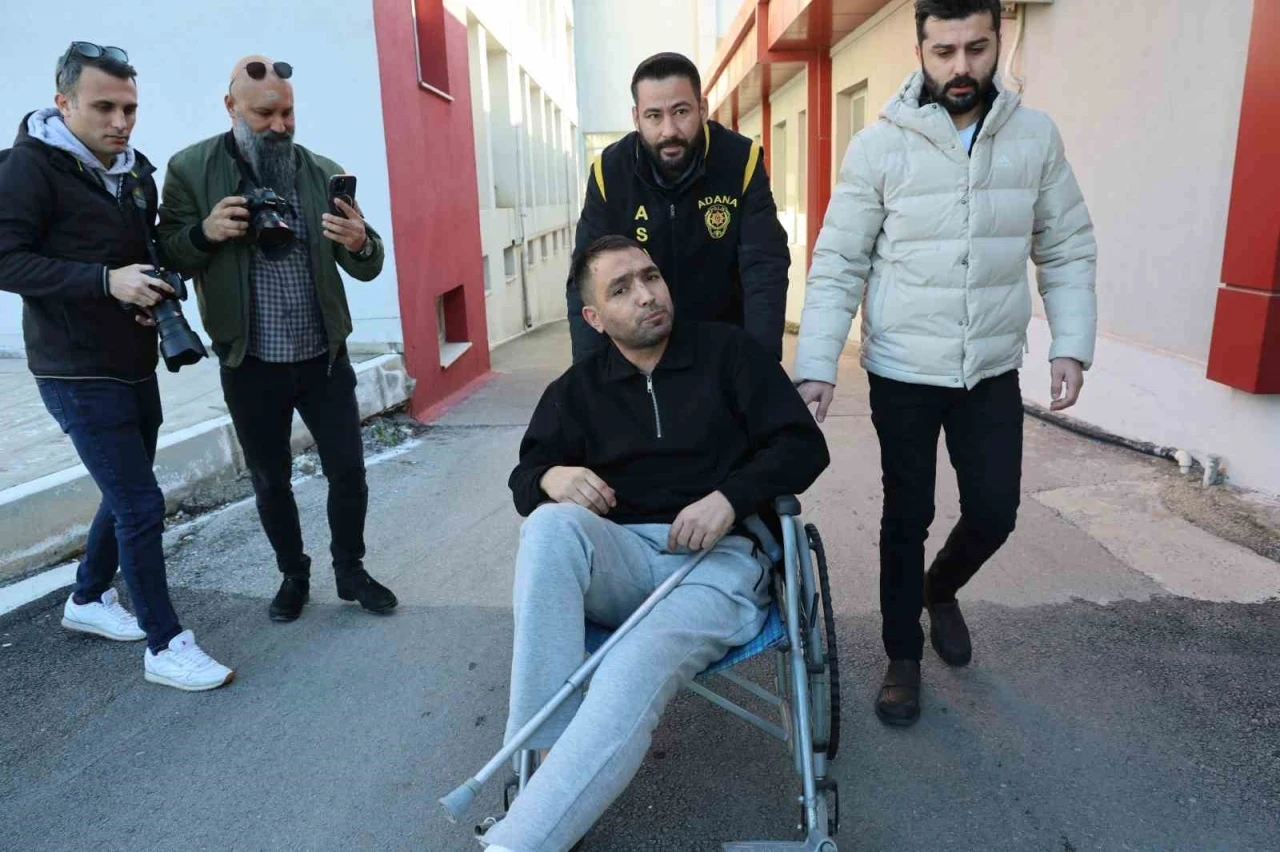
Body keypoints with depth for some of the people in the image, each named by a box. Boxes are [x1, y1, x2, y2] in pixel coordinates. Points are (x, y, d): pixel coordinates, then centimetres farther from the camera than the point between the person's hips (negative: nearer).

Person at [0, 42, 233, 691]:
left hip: (135, 365, 8)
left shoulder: (137, 172, 10)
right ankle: (164, 647, 5)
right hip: (77, 372, -8)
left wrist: (155, 289, -1)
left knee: (126, 496, 18)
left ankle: (88, 599, 41)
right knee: (142, 504, -8)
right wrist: (107, 280, -27)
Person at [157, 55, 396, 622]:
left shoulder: (324, 172, 0)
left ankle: (350, 571, 27)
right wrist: (205, 232, -22)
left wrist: (359, 243, -24)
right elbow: (168, 257, -2)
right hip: (250, 364, -1)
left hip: (324, 357, 1)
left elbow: (367, 268, -1)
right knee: (270, 481, 13)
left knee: (348, 471, 6)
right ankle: (293, 575, 34)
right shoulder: (190, 169, -4)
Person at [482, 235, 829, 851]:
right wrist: (552, 478, -15)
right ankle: (546, 750, -33)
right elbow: (523, 479, 11)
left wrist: (728, 498, -14)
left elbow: (804, 445, 3)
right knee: (551, 524, -33)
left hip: (720, 557, -2)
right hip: (620, 558, 3)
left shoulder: (728, 351, 9)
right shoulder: (578, 389, 15)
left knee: (631, 676, -34)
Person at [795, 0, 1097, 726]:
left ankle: (940, 591, 41)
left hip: (993, 373, 3)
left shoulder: (1036, 136, 0)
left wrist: (1072, 347, -4)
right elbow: (837, 267, -8)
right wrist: (816, 367, -15)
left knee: (995, 514, 8)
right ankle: (903, 658, 28)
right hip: (902, 376, -2)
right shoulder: (879, 145, -8)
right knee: (908, 519, 7)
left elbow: (1069, 251, 6)